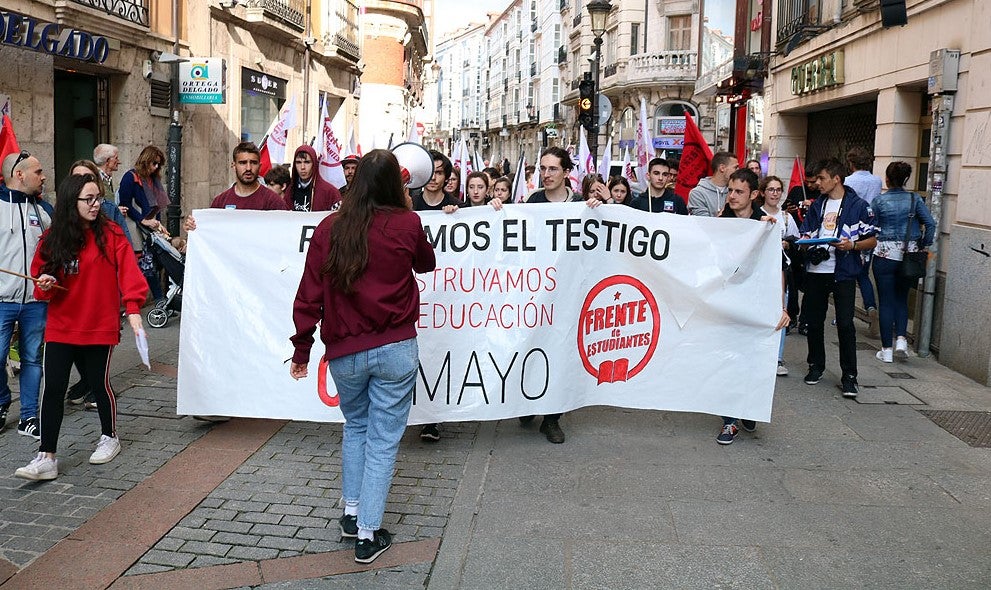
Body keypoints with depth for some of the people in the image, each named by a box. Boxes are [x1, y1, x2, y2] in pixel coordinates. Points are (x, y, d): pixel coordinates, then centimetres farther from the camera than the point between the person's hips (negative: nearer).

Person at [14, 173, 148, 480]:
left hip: (100, 327, -2)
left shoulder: (111, 234, -6)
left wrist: (132, 309, -26)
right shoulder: (52, 238, 2)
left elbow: (128, 272, -14)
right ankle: (46, 457, 4)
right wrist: (44, 286, -12)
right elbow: (41, 276, 11)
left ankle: (109, 437, 32)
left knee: (99, 383, 8)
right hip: (60, 327, 3)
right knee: (53, 388, -1)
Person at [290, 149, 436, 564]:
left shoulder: (329, 228, -3)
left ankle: (351, 512, 27)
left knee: (355, 427, 25)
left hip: (344, 352, 2)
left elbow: (309, 293, -1)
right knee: (383, 439, 7)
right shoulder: (407, 225, -7)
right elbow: (426, 264, 15)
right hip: (395, 350, -2)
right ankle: (368, 533, 10)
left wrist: (302, 348, 8)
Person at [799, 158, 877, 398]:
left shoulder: (858, 205, -2)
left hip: (843, 272, -5)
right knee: (814, 321, 11)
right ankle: (816, 366, 27)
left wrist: (852, 245, -19)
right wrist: (805, 241, -6)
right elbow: (805, 233, 18)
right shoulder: (817, 205, 13)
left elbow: (872, 240, -1)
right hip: (816, 270, 5)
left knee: (845, 324, -8)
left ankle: (849, 376, -1)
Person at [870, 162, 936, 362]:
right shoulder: (915, 199, 1)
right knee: (902, 299, 17)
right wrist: (924, 247, 5)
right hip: (909, 254, 2)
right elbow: (930, 224, -5)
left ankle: (886, 349, 5)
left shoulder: (879, 201, -4)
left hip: (885, 255, -2)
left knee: (886, 302, 3)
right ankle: (901, 339, 1)